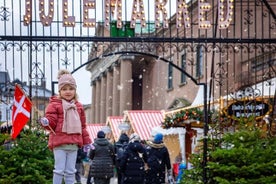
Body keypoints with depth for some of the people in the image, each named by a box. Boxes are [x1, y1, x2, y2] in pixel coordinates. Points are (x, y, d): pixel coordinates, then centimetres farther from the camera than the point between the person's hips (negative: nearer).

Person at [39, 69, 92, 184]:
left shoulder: (78, 106, 15)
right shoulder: (54, 105, -1)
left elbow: (82, 126, 20)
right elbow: (51, 121, -8)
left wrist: (86, 141, 20)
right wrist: (46, 122, -32)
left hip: (74, 143, 5)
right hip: (59, 142, -5)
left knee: (70, 171, 10)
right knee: (59, 170, -4)